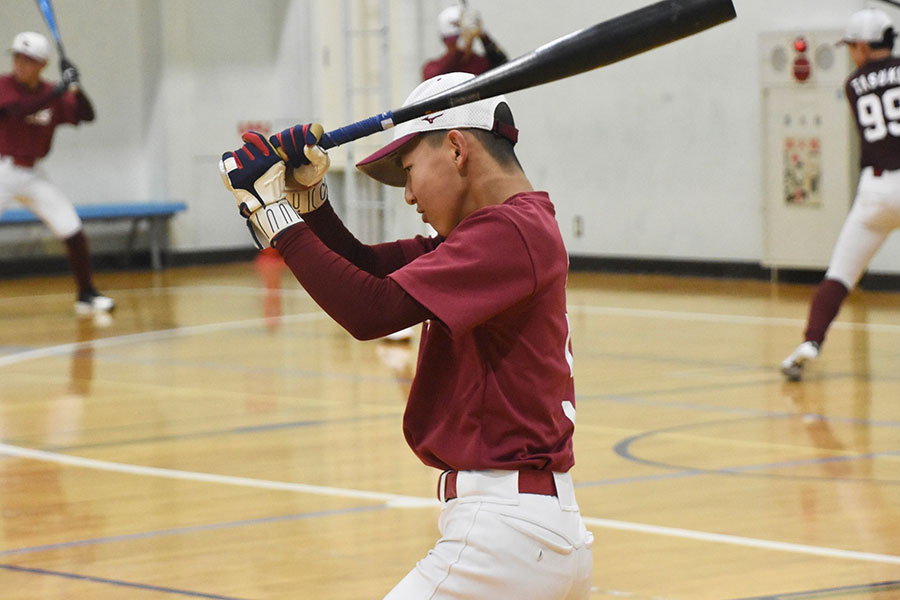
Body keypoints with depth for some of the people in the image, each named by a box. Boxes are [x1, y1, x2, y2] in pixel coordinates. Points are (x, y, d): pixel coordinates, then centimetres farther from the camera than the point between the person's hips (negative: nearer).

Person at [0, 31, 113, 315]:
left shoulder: (51, 93, 3)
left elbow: (86, 115, -1)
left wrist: (74, 87, -17)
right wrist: (59, 90, -33)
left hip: (32, 175, 4)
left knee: (72, 229, 0)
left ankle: (86, 294, 13)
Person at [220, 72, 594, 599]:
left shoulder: (511, 231, -14)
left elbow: (371, 310, -22)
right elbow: (367, 269, 20)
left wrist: (275, 214, -13)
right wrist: (311, 194, 6)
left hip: (504, 531, -10)